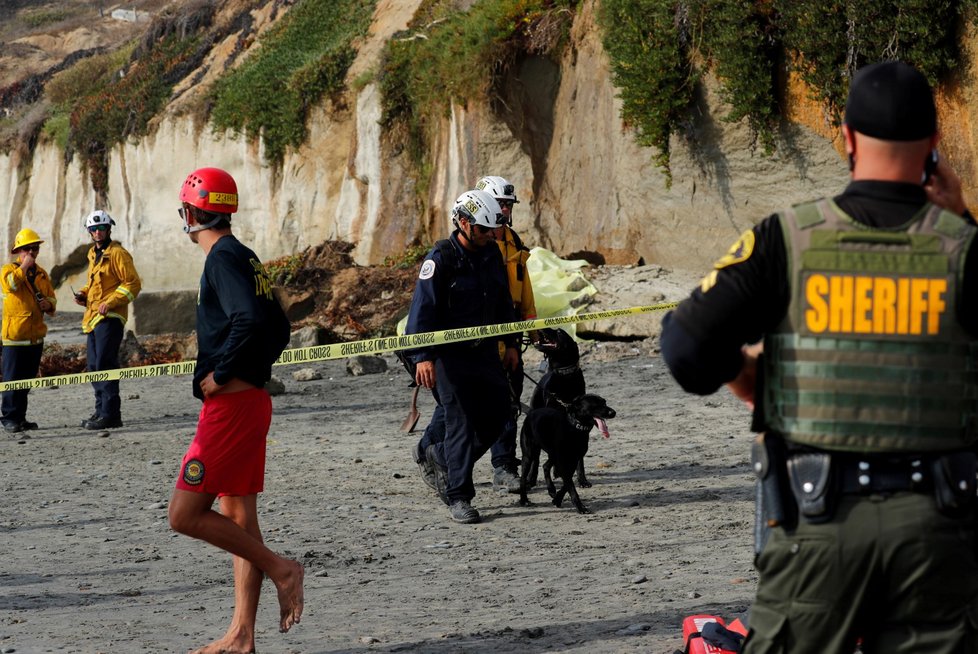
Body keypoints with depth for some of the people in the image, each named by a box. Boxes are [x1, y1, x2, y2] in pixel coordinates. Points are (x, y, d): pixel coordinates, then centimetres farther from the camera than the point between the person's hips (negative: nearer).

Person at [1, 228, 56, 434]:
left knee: (27, 378, 11)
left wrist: (49, 304, 0)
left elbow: (51, 296, 23)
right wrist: (24, 266, -18)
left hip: (36, 335, 6)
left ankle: (20, 417, 19)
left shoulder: (42, 273, 15)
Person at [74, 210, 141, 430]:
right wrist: (83, 294, 12)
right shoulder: (94, 254, 19)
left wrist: (111, 302, -21)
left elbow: (133, 283, -13)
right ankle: (101, 411, 19)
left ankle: (110, 415, -16)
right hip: (94, 318, 9)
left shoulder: (117, 253, -8)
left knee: (105, 364, -15)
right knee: (94, 366, 12)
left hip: (109, 317, -9)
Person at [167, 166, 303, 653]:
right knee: (237, 520, 9)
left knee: (186, 514, -7)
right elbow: (279, 328, 23)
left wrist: (220, 374, -18)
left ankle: (280, 568, -7)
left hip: (229, 406, -10)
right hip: (252, 402, 10)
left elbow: (250, 319, -28)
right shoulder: (245, 257, 17)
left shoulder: (224, 258, -12)